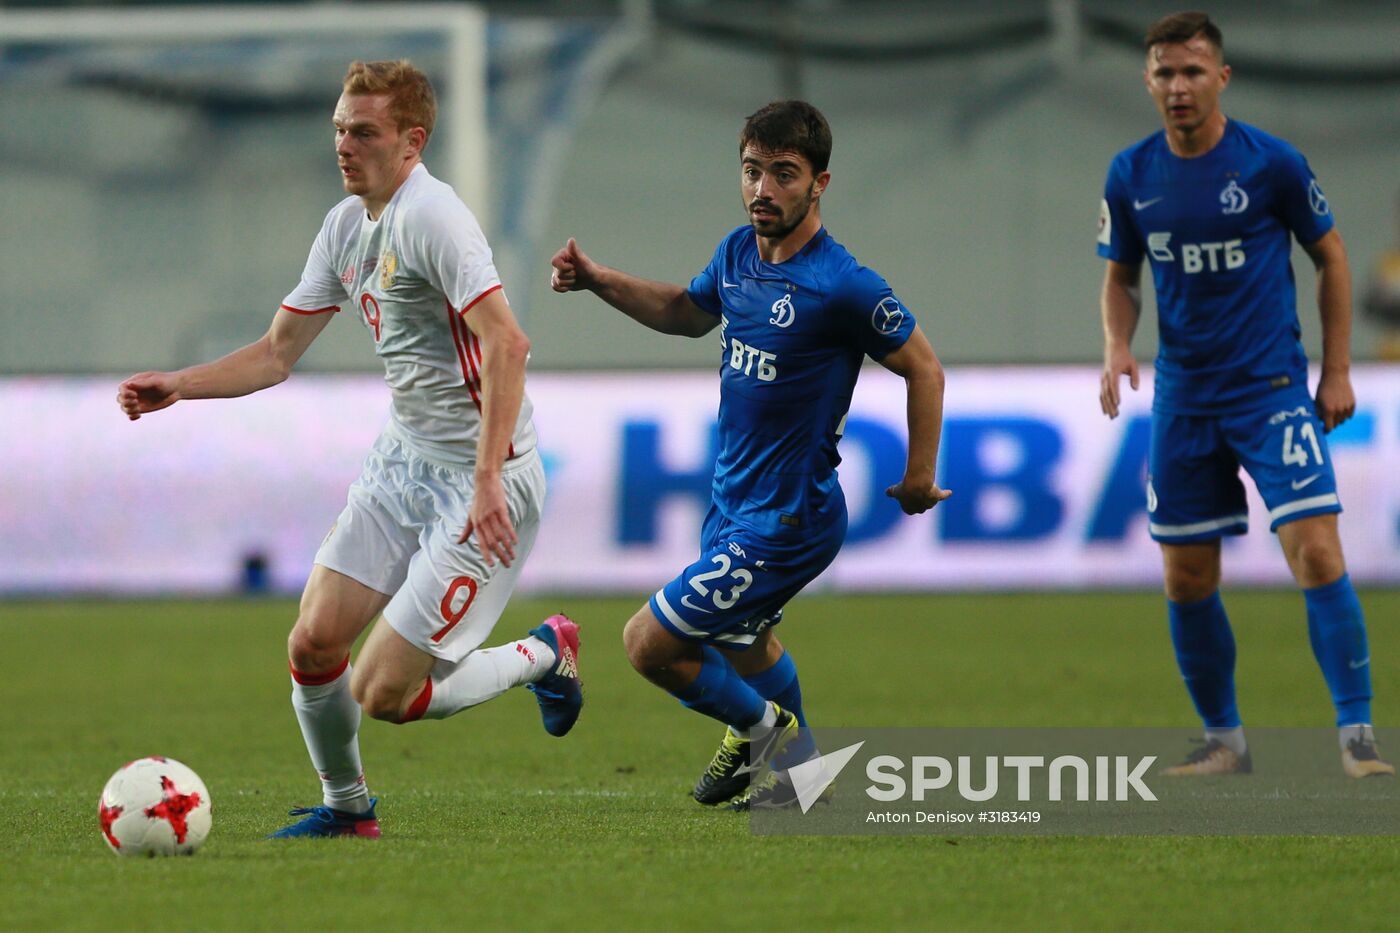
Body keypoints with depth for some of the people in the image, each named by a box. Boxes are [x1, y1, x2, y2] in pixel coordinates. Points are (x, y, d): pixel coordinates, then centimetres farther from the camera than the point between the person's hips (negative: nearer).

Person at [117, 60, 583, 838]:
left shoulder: (430, 215, -19)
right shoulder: (347, 226, 10)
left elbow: (507, 344, -28)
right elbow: (278, 353, 17)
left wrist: (488, 479, -33)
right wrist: (178, 386, 2)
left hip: (482, 480, -8)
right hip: (403, 460, 8)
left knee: (384, 695, -10)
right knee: (314, 644, -2)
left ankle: (544, 656, 15)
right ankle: (346, 807, 22)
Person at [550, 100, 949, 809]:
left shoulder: (842, 286, -23)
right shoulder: (739, 252, 0)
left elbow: (923, 368, -12)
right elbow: (689, 311, 22)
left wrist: (919, 478, -8)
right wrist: (598, 281, 11)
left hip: (786, 523, -9)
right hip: (734, 502, 9)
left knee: (650, 644, -7)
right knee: (743, 645, 28)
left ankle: (759, 726, 18)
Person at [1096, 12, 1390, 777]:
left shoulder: (1270, 163, -8)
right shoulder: (1131, 176, 1)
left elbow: (1330, 258, 3)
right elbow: (1120, 277, 14)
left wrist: (1337, 371, -1)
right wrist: (1117, 346, -6)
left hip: (1273, 390, -4)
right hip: (1183, 399, 4)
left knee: (1316, 554, -16)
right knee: (1186, 579, 5)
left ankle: (1356, 731, -11)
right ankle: (1223, 740, 20)